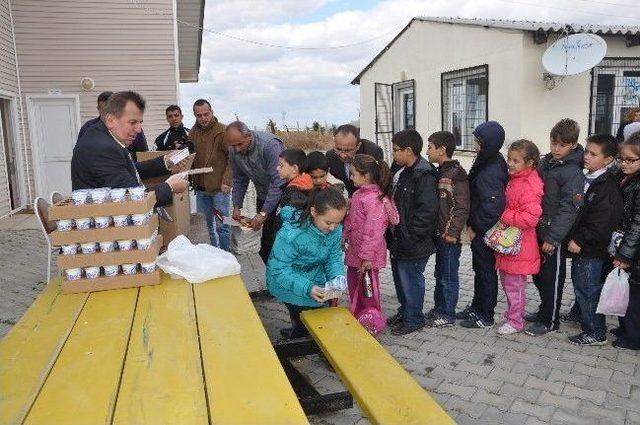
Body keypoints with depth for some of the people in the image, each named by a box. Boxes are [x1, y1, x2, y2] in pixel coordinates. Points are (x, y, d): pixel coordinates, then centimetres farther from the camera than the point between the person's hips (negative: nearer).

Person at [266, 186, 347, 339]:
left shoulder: (336, 229, -18)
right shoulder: (291, 233, -35)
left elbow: (334, 257, -6)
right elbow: (279, 270, -30)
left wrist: (338, 278, -26)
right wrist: (307, 288, -41)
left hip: (315, 280, 6)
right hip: (287, 282, -6)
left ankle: (298, 331, 47)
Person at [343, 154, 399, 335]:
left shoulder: (374, 199, -24)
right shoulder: (359, 194, 6)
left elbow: (373, 230, -25)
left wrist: (366, 256, -23)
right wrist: (344, 239, 19)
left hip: (367, 256, -9)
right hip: (354, 252, 9)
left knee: (368, 290, 7)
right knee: (353, 285, 21)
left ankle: (373, 324, 25)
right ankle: (356, 318, 39)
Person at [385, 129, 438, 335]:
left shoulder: (424, 176, -20)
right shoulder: (399, 170, 8)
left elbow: (427, 210, -25)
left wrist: (410, 236, -21)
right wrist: (392, 234, 13)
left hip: (413, 243, -9)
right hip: (397, 239, 9)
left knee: (411, 280, 4)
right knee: (399, 278, 21)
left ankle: (414, 319, 22)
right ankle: (405, 311, 39)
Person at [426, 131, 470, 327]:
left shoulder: (457, 174, -16)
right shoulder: (440, 172, 11)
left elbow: (462, 207, -18)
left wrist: (452, 232, -18)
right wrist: (437, 230, 13)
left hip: (450, 236, -8)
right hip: (439, 233, 8)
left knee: (448, 275, 3)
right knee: (440, 273, 18)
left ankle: (448, 315, 16)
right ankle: (438, 308, 31)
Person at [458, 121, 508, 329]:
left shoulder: (491, 172, -26)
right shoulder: (490, 160, 4)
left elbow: (492, 206, -30)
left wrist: (475, 227, -17)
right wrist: (472, 224, 11)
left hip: (485, 232, -9)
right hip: (480, 228, 9)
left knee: (486, 271, 5)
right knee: (480, 267, 20)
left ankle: (485, 316, 21)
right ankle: (477, 307, 37)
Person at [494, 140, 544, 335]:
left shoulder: (528, 187, -22)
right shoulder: (514, 179, 8)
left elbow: (530, 218, -28)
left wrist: (505, 217, -20)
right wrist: (504, 218, 9)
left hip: (519, 246, -9)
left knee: (514, 284, 4)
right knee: (507, 280, 21)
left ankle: (515, 321, 19)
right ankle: (513, 313, 38)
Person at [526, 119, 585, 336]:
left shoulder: (573, 173, -16)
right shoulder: (544, 163, 7)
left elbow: (568, 209, -19)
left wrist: (553, 238, -21)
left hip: (555, 236, -7)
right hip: (538, 231, 7)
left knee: (552, 278, 5)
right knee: (538, 275, 18)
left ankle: (549, 321, 18)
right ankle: (544, 310, 36)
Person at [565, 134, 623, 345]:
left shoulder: (608, 186, -21)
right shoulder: (584, 177, 7)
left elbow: (602, 222, -25)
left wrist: (580, 240, -20)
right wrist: (573, 238, 10)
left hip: (592, 249, -9)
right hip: (580, 246, 9)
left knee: (588, 288, 1)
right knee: (578, 281, 23)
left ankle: (596, 332, 14)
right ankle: (580, 313, 44)